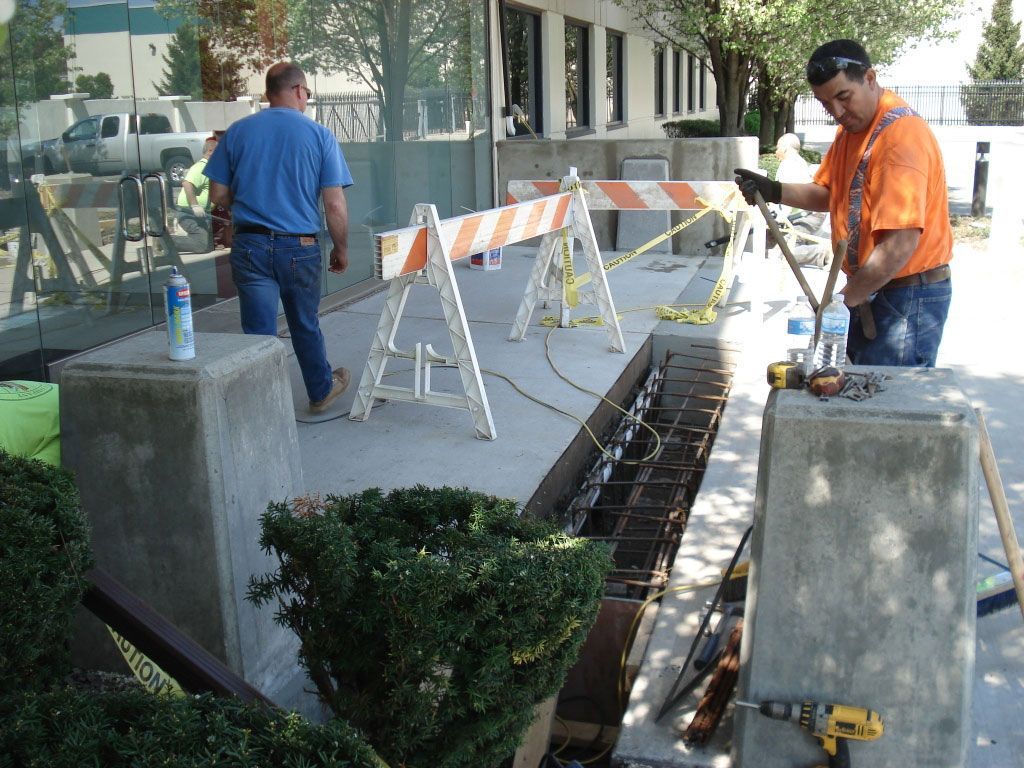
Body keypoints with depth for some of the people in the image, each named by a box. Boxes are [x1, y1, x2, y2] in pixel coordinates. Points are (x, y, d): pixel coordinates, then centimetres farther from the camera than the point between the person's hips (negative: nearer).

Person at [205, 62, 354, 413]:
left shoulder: (237, 131, 2)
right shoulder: (320, 135, -4)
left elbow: (218, 194, 5)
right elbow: (334, 204, -8)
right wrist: (341, 249, 5)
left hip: (250, 246, 1)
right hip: (300, 248, 0)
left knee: (259, 332, 4)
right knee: (306, 327, 18)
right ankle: (320, 391, 38)